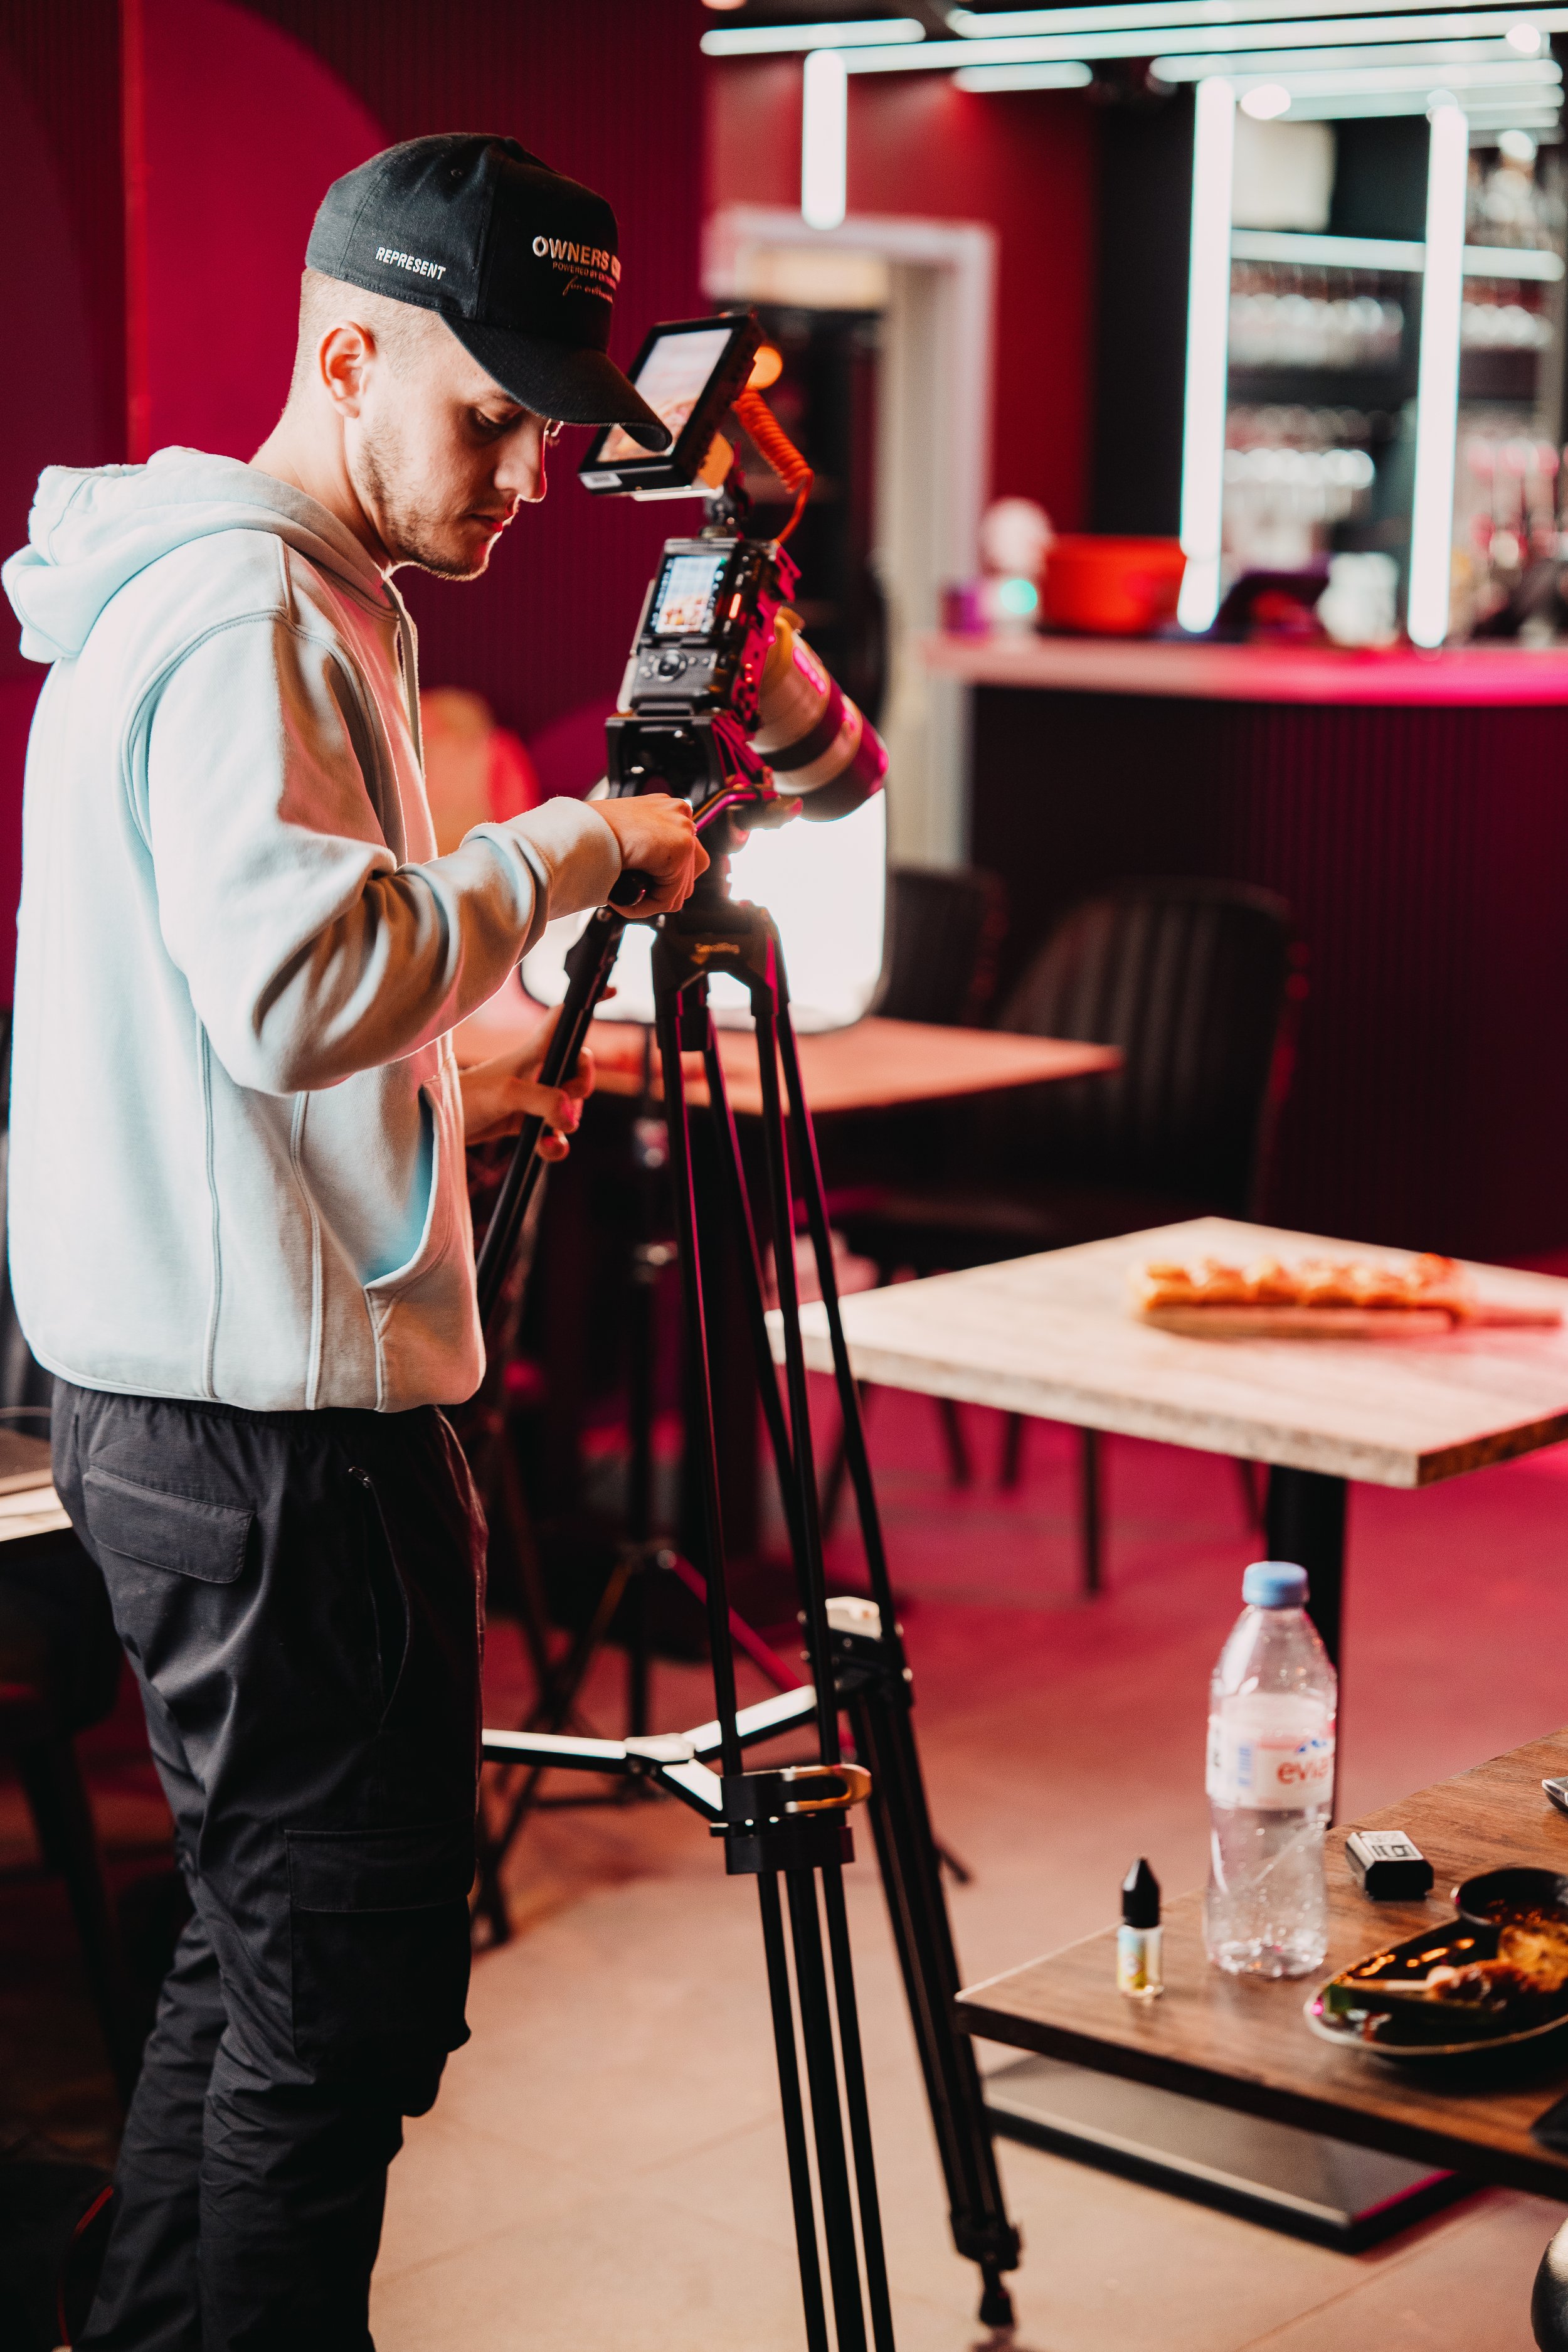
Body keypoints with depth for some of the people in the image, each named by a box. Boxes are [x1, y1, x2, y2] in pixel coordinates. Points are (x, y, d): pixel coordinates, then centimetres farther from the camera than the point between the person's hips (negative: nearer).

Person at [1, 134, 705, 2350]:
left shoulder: (288, 603, 18)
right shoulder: (238, 618, -15)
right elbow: (299, 983, -28)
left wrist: (470, 1076, 14)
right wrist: (561, 850, -17)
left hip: (204, 1399, 11)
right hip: (267, 1417, -11)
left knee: (263, 1947, 19)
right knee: (347, 1981, -3)